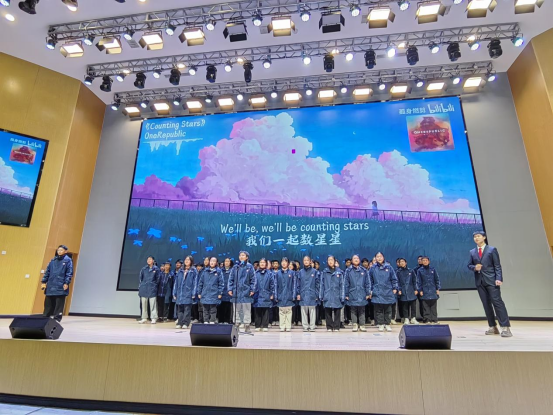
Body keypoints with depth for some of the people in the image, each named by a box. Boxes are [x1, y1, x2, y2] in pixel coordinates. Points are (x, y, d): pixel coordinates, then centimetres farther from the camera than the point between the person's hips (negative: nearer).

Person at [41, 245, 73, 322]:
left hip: (61, 287, -5)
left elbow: (69, 273, -7)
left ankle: (57, 319, 6)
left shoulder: (68, 260, -2)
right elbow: (47, 271, 15)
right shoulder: (53, 260, 13)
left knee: (59, 304, -1)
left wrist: (66, 283, -14)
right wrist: (44, 281, 8)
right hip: (50, 286, 5)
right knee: (48, 304, 11)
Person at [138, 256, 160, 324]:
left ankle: (154, 318, 2)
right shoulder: (144, 269, 8)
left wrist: (154, 285, 2)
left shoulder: (156, 269, 2)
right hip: (144, 289, 3)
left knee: (153, 304, -3)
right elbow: (140, 277, 13)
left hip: (152, 289, -3)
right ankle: (144, 318, 16)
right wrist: (141, 285, 7)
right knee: (144, 304, 8)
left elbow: (158, 278, 6)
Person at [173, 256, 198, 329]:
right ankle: (179, 323, 16)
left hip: (188, 293, -4)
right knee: (180, 309, 9)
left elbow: (195, 282, -5)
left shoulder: (194, 270, -1)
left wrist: (193, 293, -11)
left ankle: (185, 323, 3)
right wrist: (174, 293, 7)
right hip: (180, 293, 5)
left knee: (187, 309, -3)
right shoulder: (180, 270, 12)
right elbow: (176, 282, 12)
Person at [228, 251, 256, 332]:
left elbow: (253, 279, 0)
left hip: (246, 291, -2)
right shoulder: (235, 267, 8)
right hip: (236, 291, 3)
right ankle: (237, 323, 19)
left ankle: (247, 324, 12)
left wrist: (252, 290, -7)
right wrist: (230, 289, -1)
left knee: (246, 309, 3)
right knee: (237, 309, 9)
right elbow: (231, 279, 7)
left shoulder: (249, 267, 1)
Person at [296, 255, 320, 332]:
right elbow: (297, 284, 8)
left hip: (312, 295, -2)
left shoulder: (314, 271, 1)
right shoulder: (300, 272, 7)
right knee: (304, 312, 6)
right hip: (303, 295, 2)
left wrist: (317, 294, -3)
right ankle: (305, 326, 16)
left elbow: (317, 284, 2)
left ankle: (312, 326, 12)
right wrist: (298, 293, 1)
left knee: (312, 311, 3)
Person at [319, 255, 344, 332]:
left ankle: (336, 327, 15)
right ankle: (329, 327, 16)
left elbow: (342, 285, 2)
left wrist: (342, 297, -3)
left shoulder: (339, 272, 3)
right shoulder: (324, 272, 6)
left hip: (337, 296, -1)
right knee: (328, 312, 5)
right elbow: (322, 285, 6)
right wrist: (321, 296, 2)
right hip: (327, 296, 1)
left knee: (337, 312, 4)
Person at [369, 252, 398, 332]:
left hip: (388, 292, 0)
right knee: (379, 310, 3)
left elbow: (394, 279, 7)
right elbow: (370, 280, 9)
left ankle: (387, 324, 19)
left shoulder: (388, 267, 2)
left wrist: (395, 288, 1)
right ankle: (381, 324, 13)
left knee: (388, 310, 8)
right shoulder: (373, 268, 2)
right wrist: (370, 290, 6)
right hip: (377, 293, 0)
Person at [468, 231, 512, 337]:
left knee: (497, 302, -10)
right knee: (486, 304, 6)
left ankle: (505, 327, -7)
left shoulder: (492, 249, 2)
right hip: (479, 281, 4)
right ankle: (493, 327, 12)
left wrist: (498, 278, -13)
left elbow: (497, 266, -3)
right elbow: (469, 265, 15)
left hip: (491, 280, -4)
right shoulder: (472, 252, 13)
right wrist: (474, 267, -8)